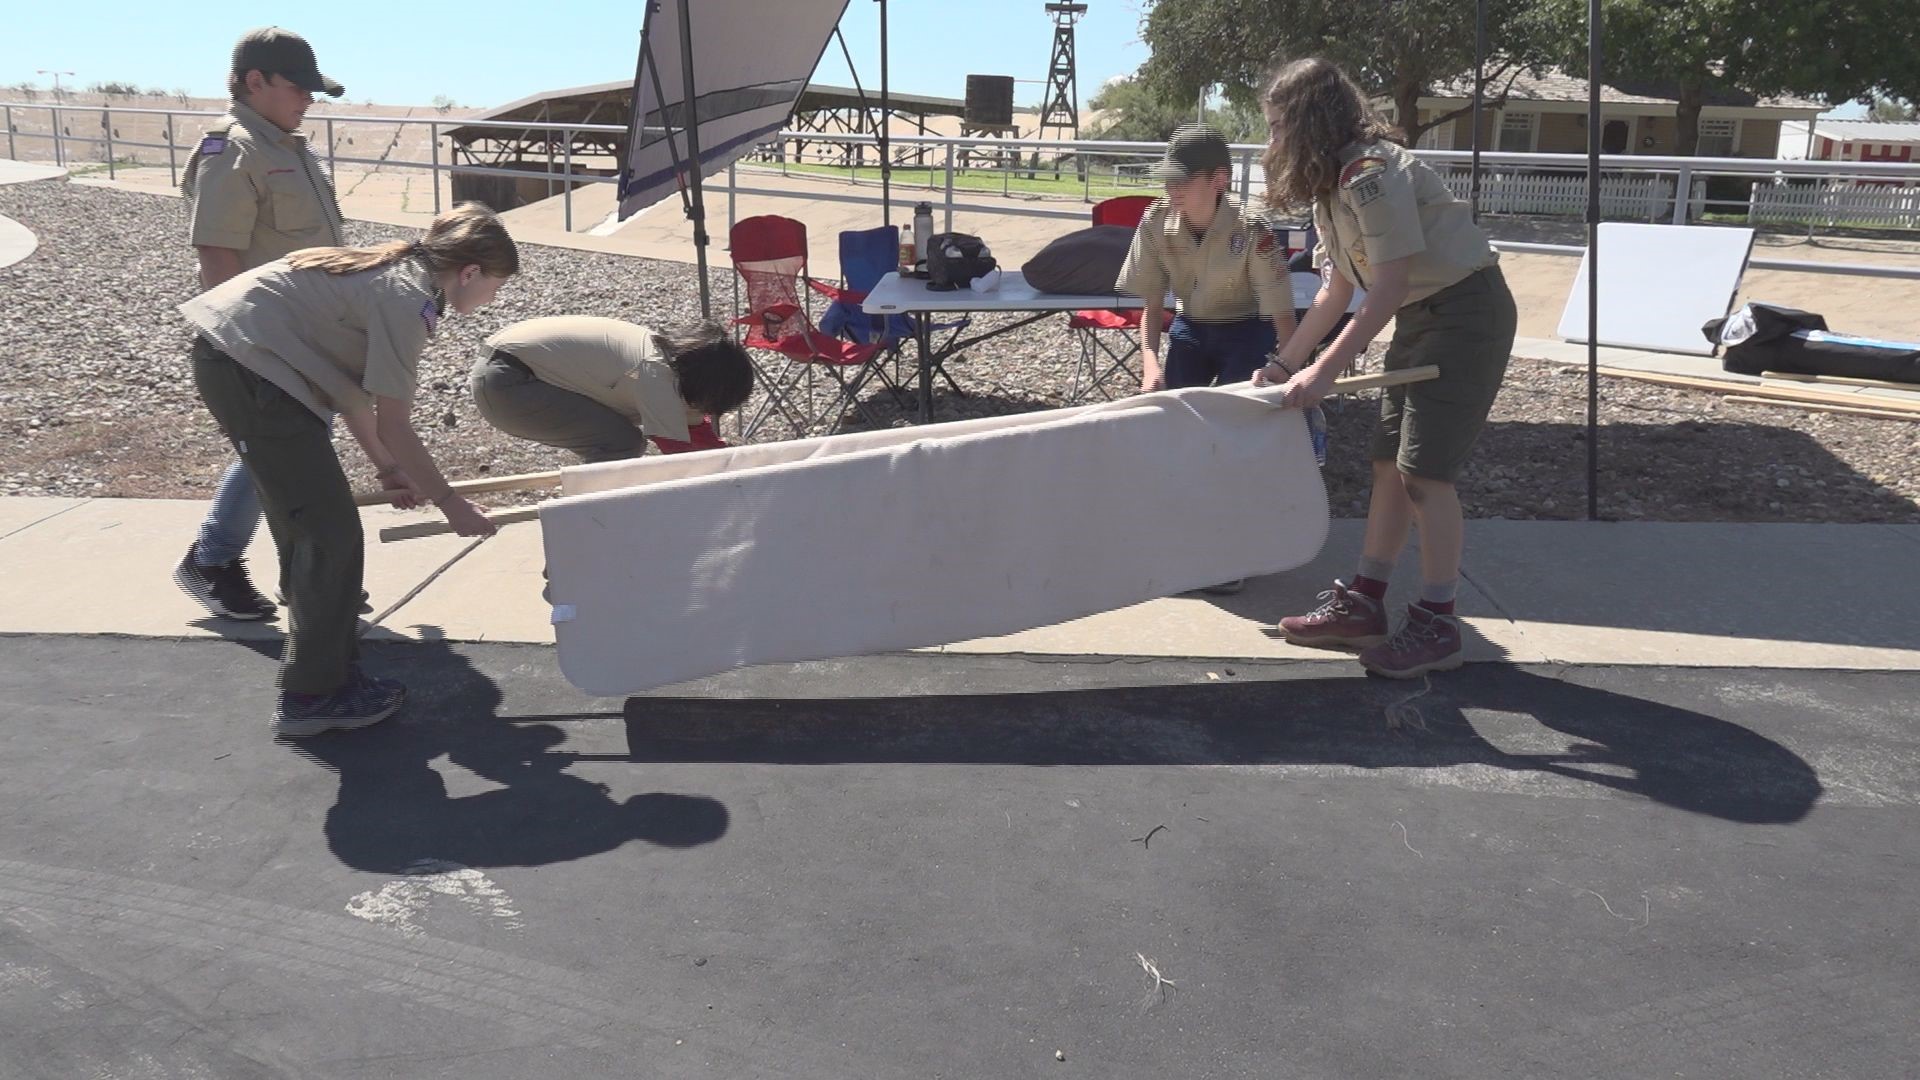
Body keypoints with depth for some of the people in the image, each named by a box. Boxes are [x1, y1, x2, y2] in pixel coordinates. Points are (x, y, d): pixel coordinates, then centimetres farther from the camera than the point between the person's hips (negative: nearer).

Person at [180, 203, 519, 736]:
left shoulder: (395, 272, 14)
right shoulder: (408, 298, -16)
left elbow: (350, 388, 17)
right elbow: (392, 424, -15)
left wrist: (387, 468, 19)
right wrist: (451, 504, -6)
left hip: (230, 357, 10)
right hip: (247, 366, -10)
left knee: (306, 529, 15)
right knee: (330, 532, -5)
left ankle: (333, 673, 25)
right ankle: (312, 696, 4)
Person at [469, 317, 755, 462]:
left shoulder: (669, 349, 2)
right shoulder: (656, 376, -25)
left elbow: (702, 437, 9)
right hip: (504, 383, -10)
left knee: (619, 436, 10)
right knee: (621, 441, -15)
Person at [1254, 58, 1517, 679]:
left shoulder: (1369, 173, -21)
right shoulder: (1330, 185, 10)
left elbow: (1389, 288, -24)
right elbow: (1338, 290, 13)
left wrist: (1325, 370, -25)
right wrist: (1284, 362, 11)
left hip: (1467, 312, -10)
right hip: (1420, 318, 10)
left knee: (1425, 471, -10)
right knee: (1389, 462, 9)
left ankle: (1436, 626, -1)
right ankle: (1363, 604, 16)